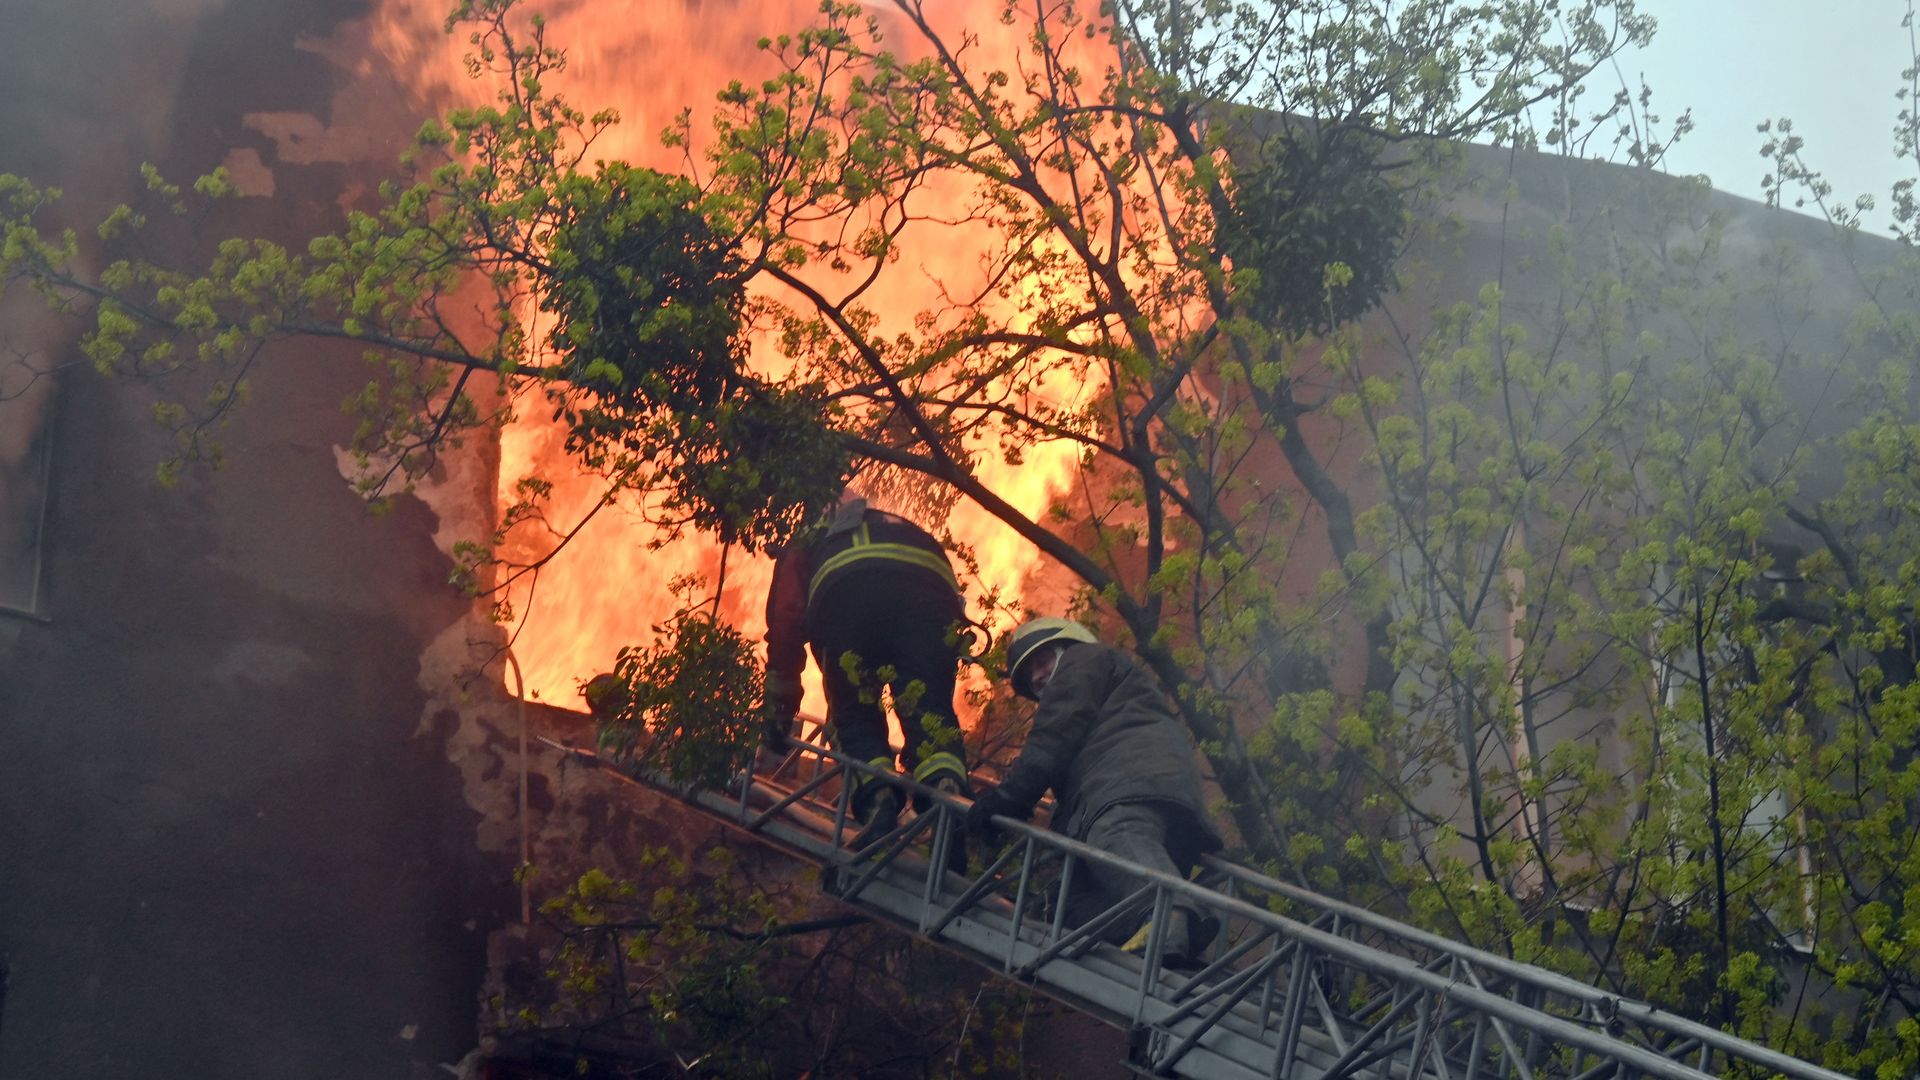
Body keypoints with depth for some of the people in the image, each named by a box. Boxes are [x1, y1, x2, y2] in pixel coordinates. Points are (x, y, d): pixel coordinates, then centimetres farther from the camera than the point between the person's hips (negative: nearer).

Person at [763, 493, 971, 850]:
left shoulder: (804, 547, 39)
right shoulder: (914, 533, 46)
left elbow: (785, 628, 27)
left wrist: (779, 714, 30)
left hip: (844, 588, -1)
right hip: (929, 588, 2)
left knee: (854, 715, 10)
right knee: (928, 712, 0)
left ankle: (877, 802, -14)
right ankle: (948, 792, -27)